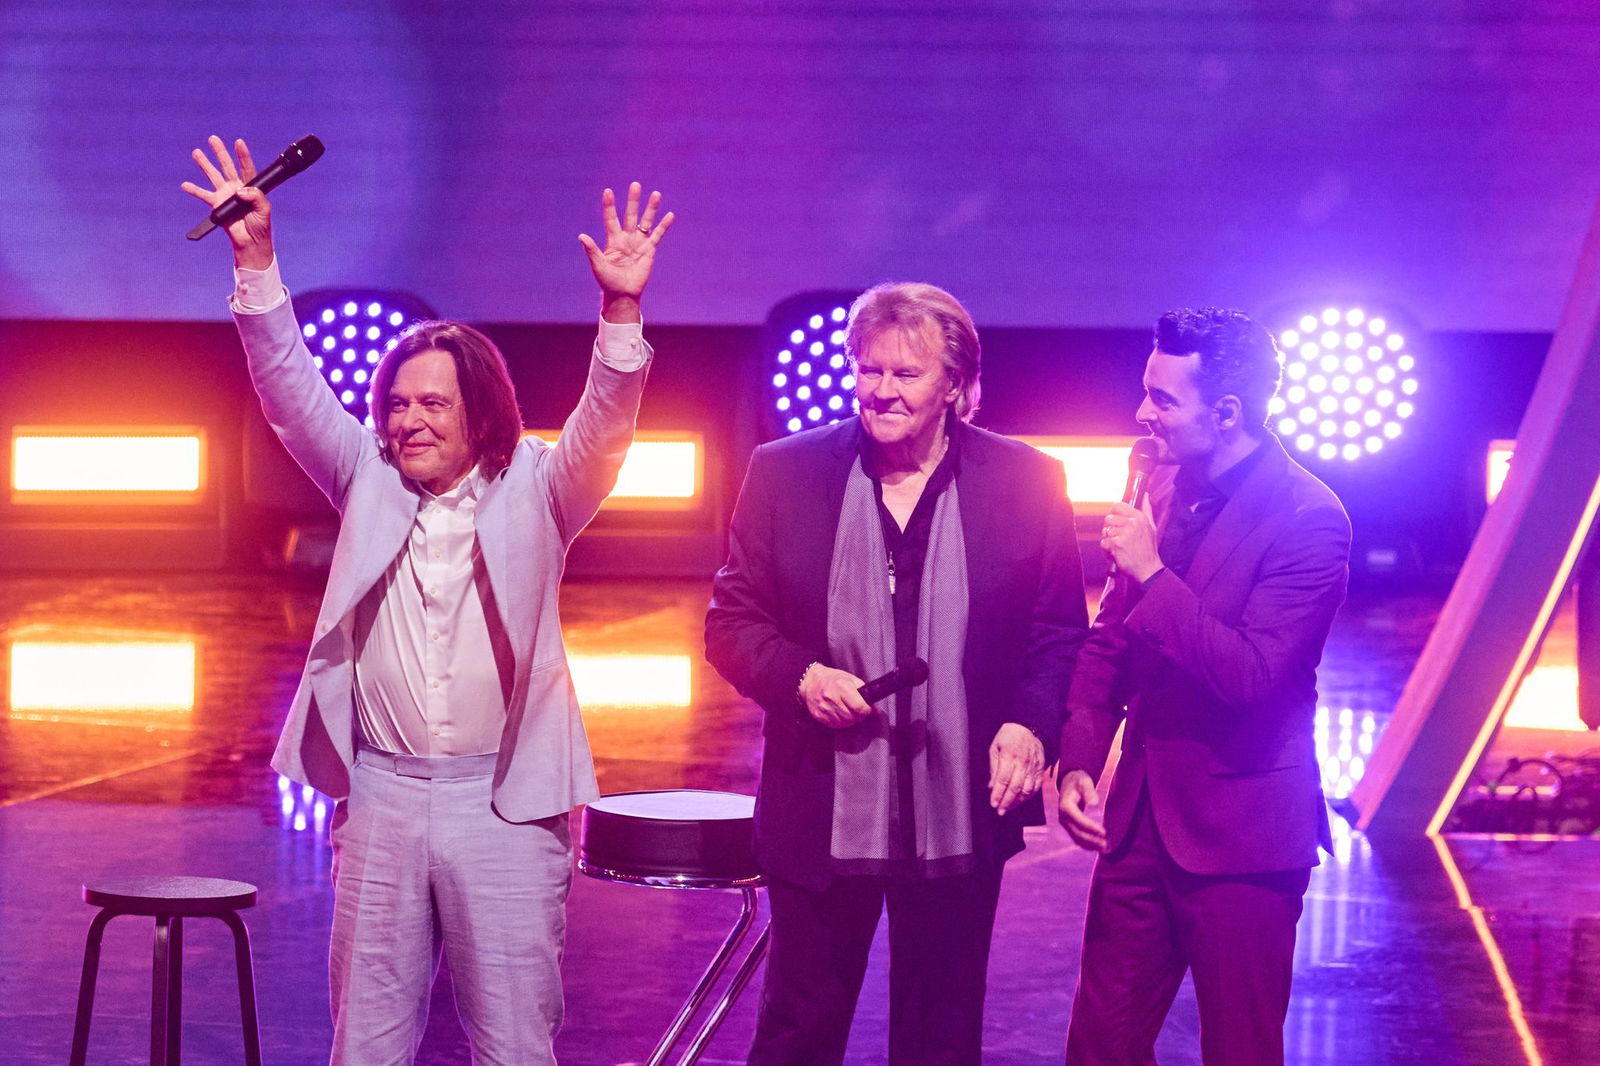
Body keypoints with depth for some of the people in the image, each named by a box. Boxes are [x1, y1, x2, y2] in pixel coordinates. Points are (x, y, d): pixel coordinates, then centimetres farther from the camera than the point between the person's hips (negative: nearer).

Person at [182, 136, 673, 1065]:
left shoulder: (534, 493, 1)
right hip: (381, 797, 3)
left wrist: (622, 310, -30)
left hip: (504, 804, -3)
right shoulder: (371, 484, 7)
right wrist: (257, 258, -12)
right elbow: (292, 387, 0)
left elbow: (605, 425, -13)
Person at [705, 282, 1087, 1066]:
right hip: (823, 817, 0)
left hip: (961, 818, 0)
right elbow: (731, 621, 4)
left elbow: (1060, 633, 3)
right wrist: (799, 678, -16)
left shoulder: (1025, 482, -1)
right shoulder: (785, 473, 0)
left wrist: (1031, 723, -15)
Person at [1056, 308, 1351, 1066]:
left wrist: (1153, 574, -24)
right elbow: (1111, 640, 13)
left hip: (1237, 833, -7)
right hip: (1140, 817, 7)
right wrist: (1077, 761, 3)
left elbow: (1253, 675, -23)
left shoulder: (1308, 518, -16)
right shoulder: (1164, 488, 6)